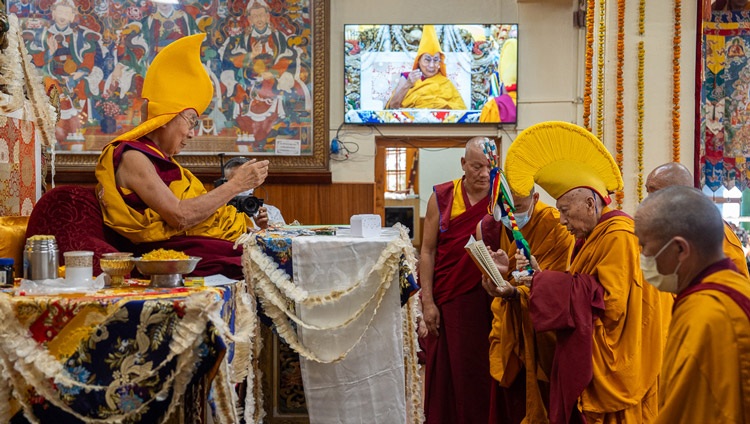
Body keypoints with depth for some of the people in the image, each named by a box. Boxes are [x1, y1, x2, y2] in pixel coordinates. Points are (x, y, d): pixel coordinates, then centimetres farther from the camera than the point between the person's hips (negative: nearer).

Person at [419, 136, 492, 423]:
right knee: (446, 372, 7)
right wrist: (428, 302, -4)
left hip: (487, 299, 0)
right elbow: (427, 252, 1)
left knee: (482, 371, 5)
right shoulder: (441, 197, -1)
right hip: (447, 300, 0)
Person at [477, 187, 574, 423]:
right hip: (508, 326, 3)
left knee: (541, 400, 4)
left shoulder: (556, 227, -18)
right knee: (510, 401, 8)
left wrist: (514, 292, -38)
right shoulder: (489, 227, -6)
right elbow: (490, 283, -4)